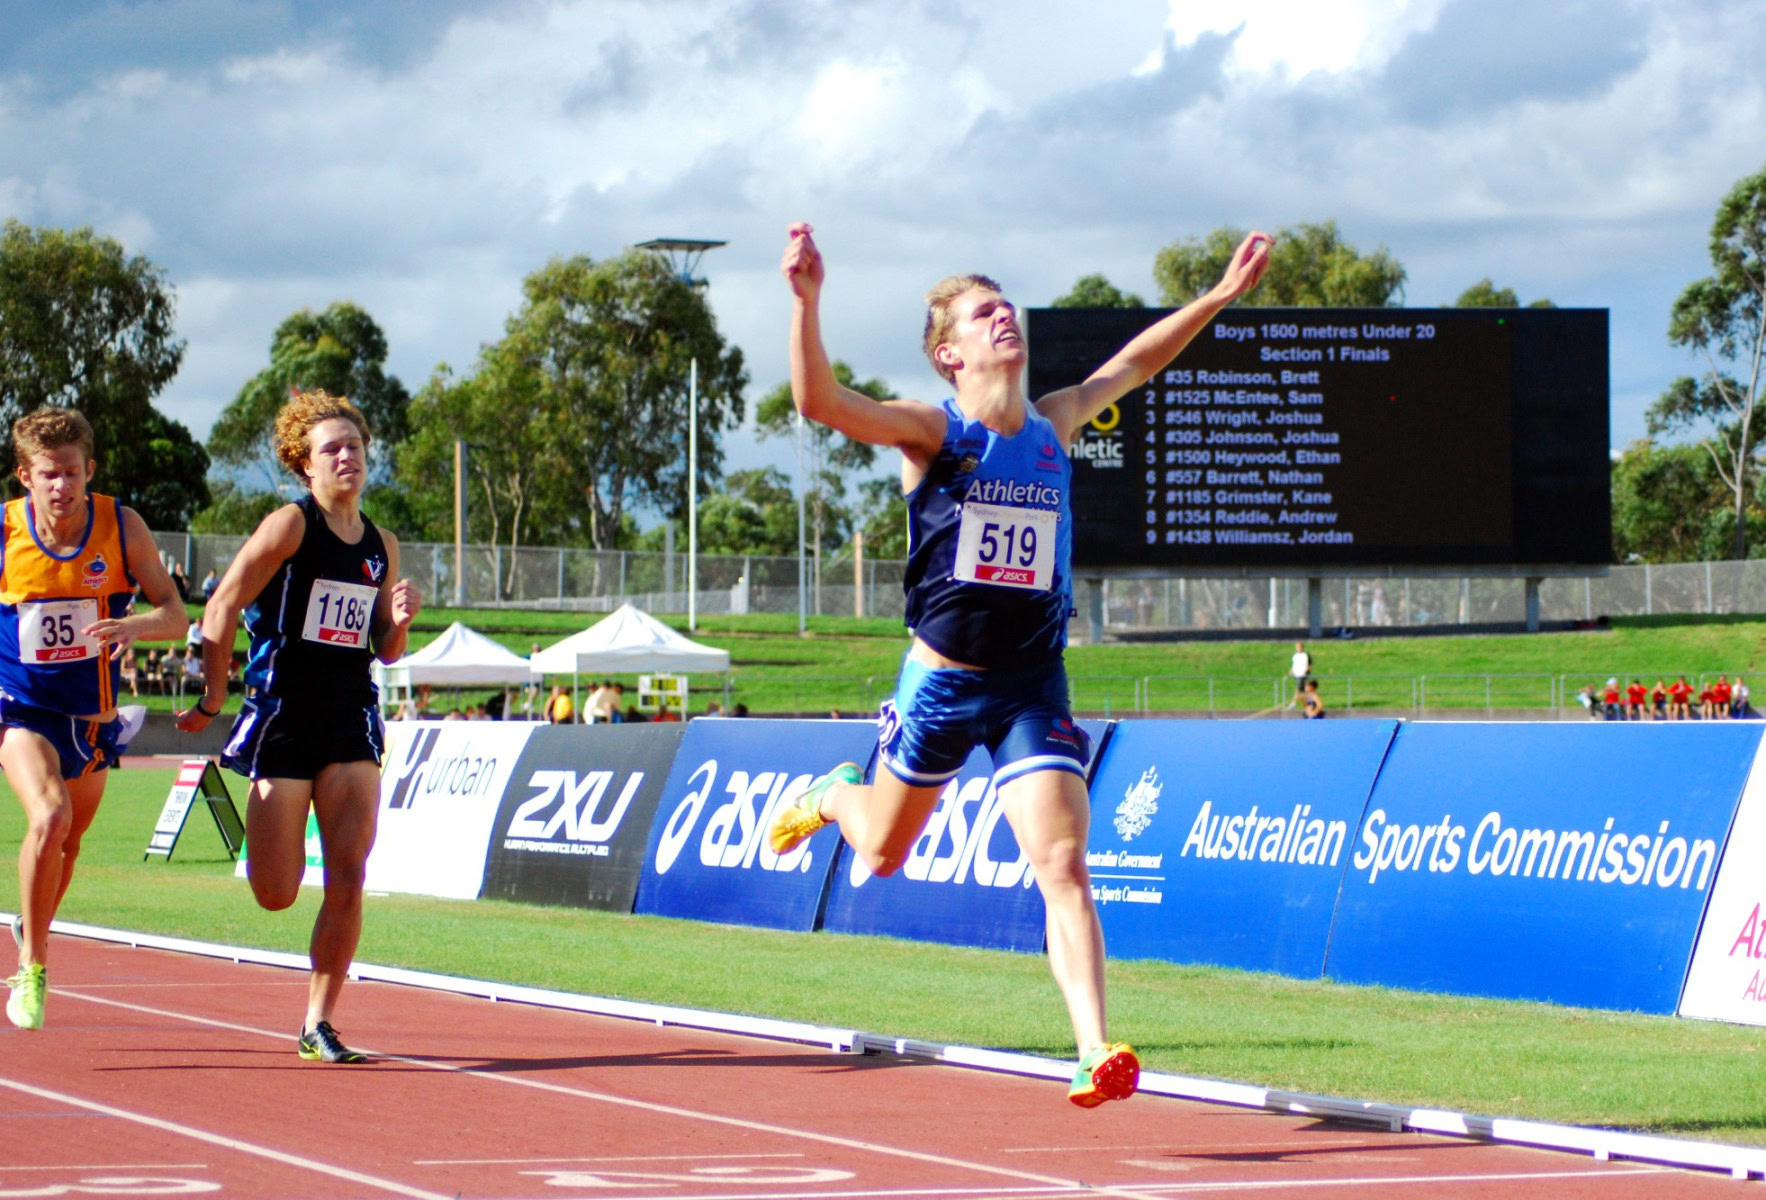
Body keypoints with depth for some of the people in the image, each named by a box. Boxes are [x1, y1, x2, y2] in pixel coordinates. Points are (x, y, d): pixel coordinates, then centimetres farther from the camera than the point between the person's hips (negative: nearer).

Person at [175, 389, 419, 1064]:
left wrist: (399, 620, -4)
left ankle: (318, 1024, 0)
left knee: (349, 875, -10)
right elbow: (220, 610, -7)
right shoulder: (290, 526, -6)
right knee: (276, 894, -3)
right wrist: (213, 699, -7)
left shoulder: (381, 547, 11)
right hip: (283, 715, -4)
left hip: (352, 718, 4)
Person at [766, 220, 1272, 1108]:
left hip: (1034, 686, 2)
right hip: (944, 678, -2)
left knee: (1063, 867, -15)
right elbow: (819, 400, -24)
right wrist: (806, 300, -39)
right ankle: (831, 796, 54)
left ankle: (1095, 1052, -21)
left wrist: (1223, 294, 20)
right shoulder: (932, 431, -9)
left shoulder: (1054, 426, 4)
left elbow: (1131, 365, 21)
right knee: (883, 854, 18)